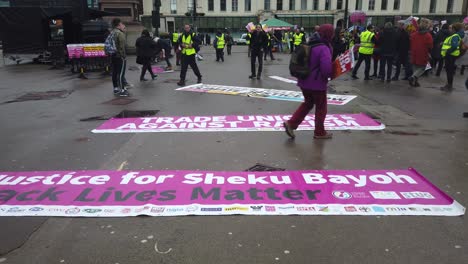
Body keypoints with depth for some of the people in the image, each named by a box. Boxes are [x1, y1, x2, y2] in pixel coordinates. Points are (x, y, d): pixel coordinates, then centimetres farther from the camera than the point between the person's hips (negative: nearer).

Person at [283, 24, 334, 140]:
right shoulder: (324, 48, -20)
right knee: (321, 107, 10)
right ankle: (319, 132, 21)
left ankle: (291, 123, 11)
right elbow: (326, 68, -28)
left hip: (304, 82, 8)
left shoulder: (310, 45, 6)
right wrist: (330, 75, -7)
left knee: (307, 103, 23)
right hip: (317, 83, -8)